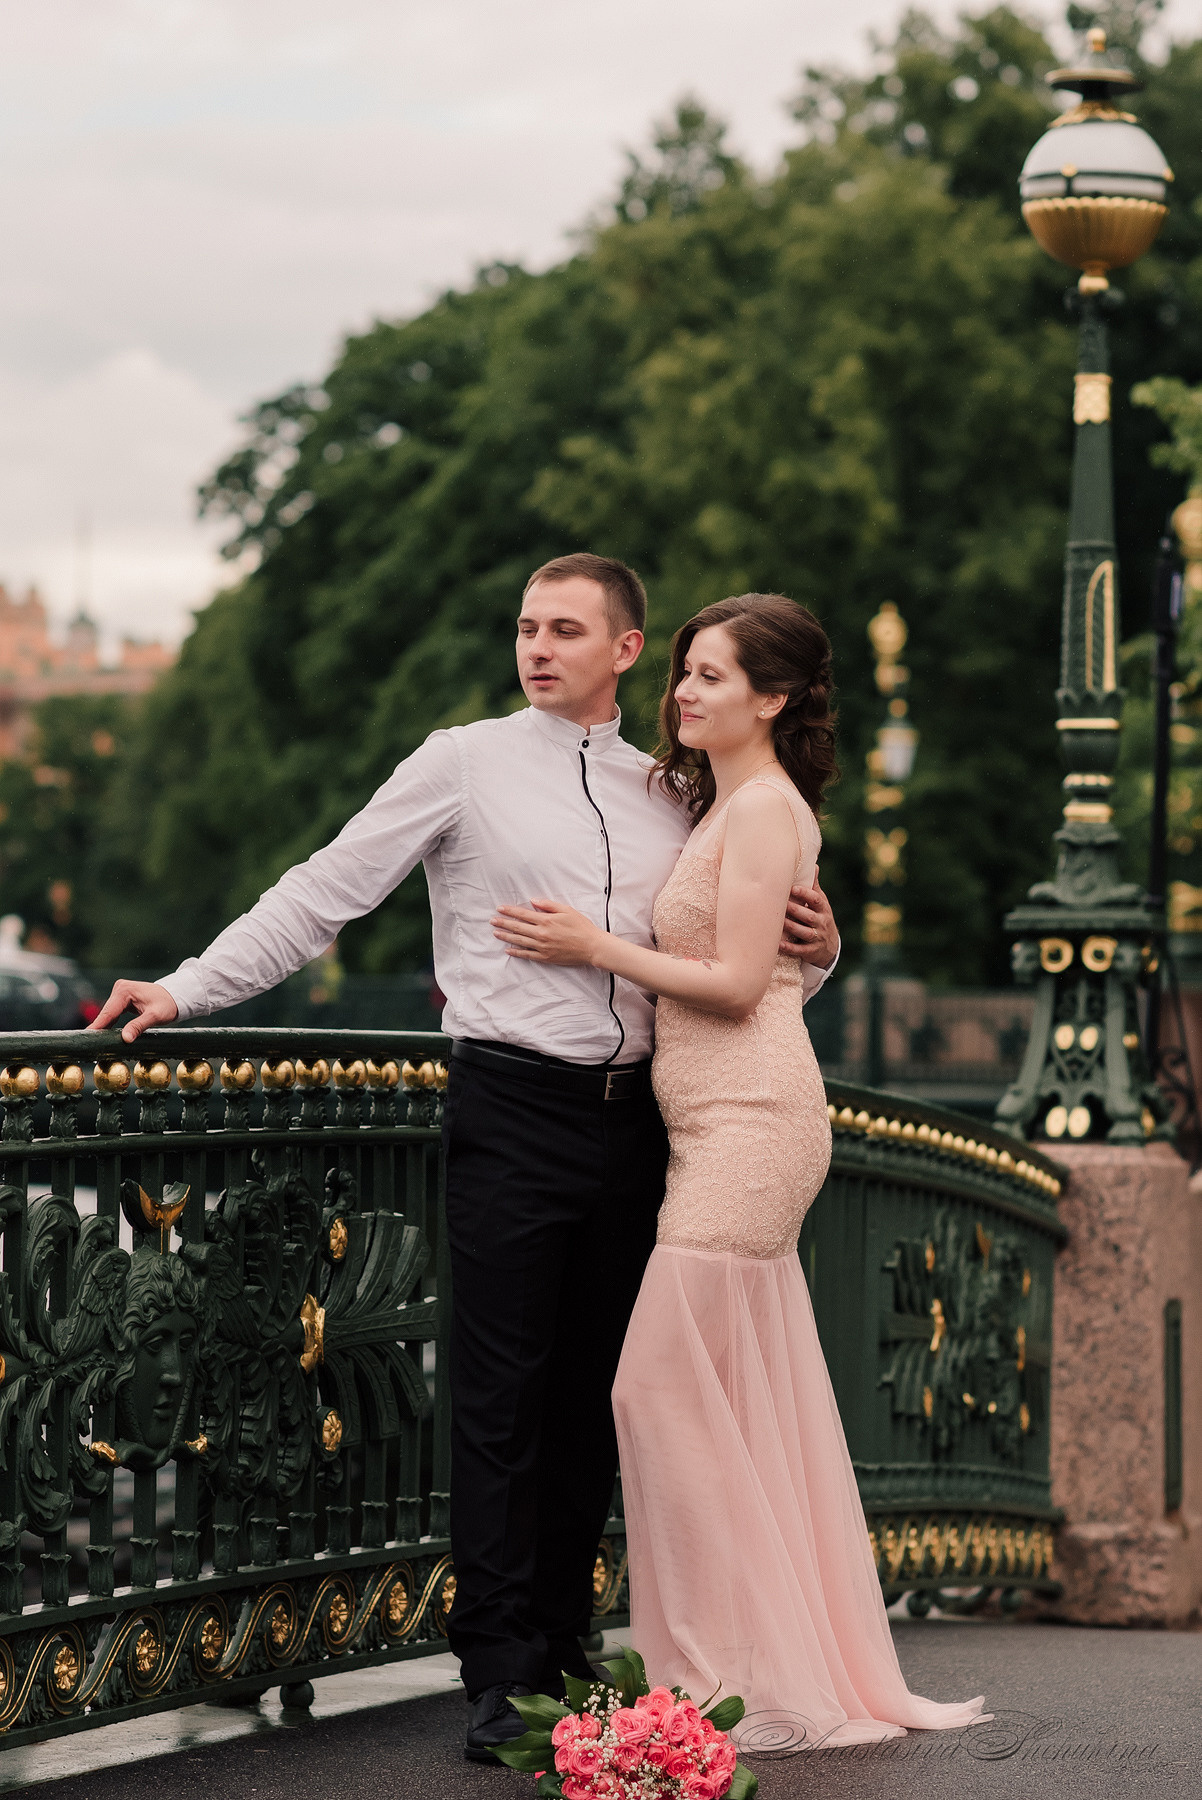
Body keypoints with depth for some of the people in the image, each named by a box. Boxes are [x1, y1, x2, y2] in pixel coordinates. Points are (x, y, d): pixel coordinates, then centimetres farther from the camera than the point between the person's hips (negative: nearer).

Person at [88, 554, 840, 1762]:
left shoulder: (668, 795, 15)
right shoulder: (465, 765, 3)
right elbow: (327, 891, 0)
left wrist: (811, 947, 0)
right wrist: (189, 987, -7)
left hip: (631, 1114, 4)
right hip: (513, 1108, -4)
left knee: (594, 1396, 8)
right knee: (501, 1398, -7)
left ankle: (563, 1652, 16)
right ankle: (500, 1676, -6)